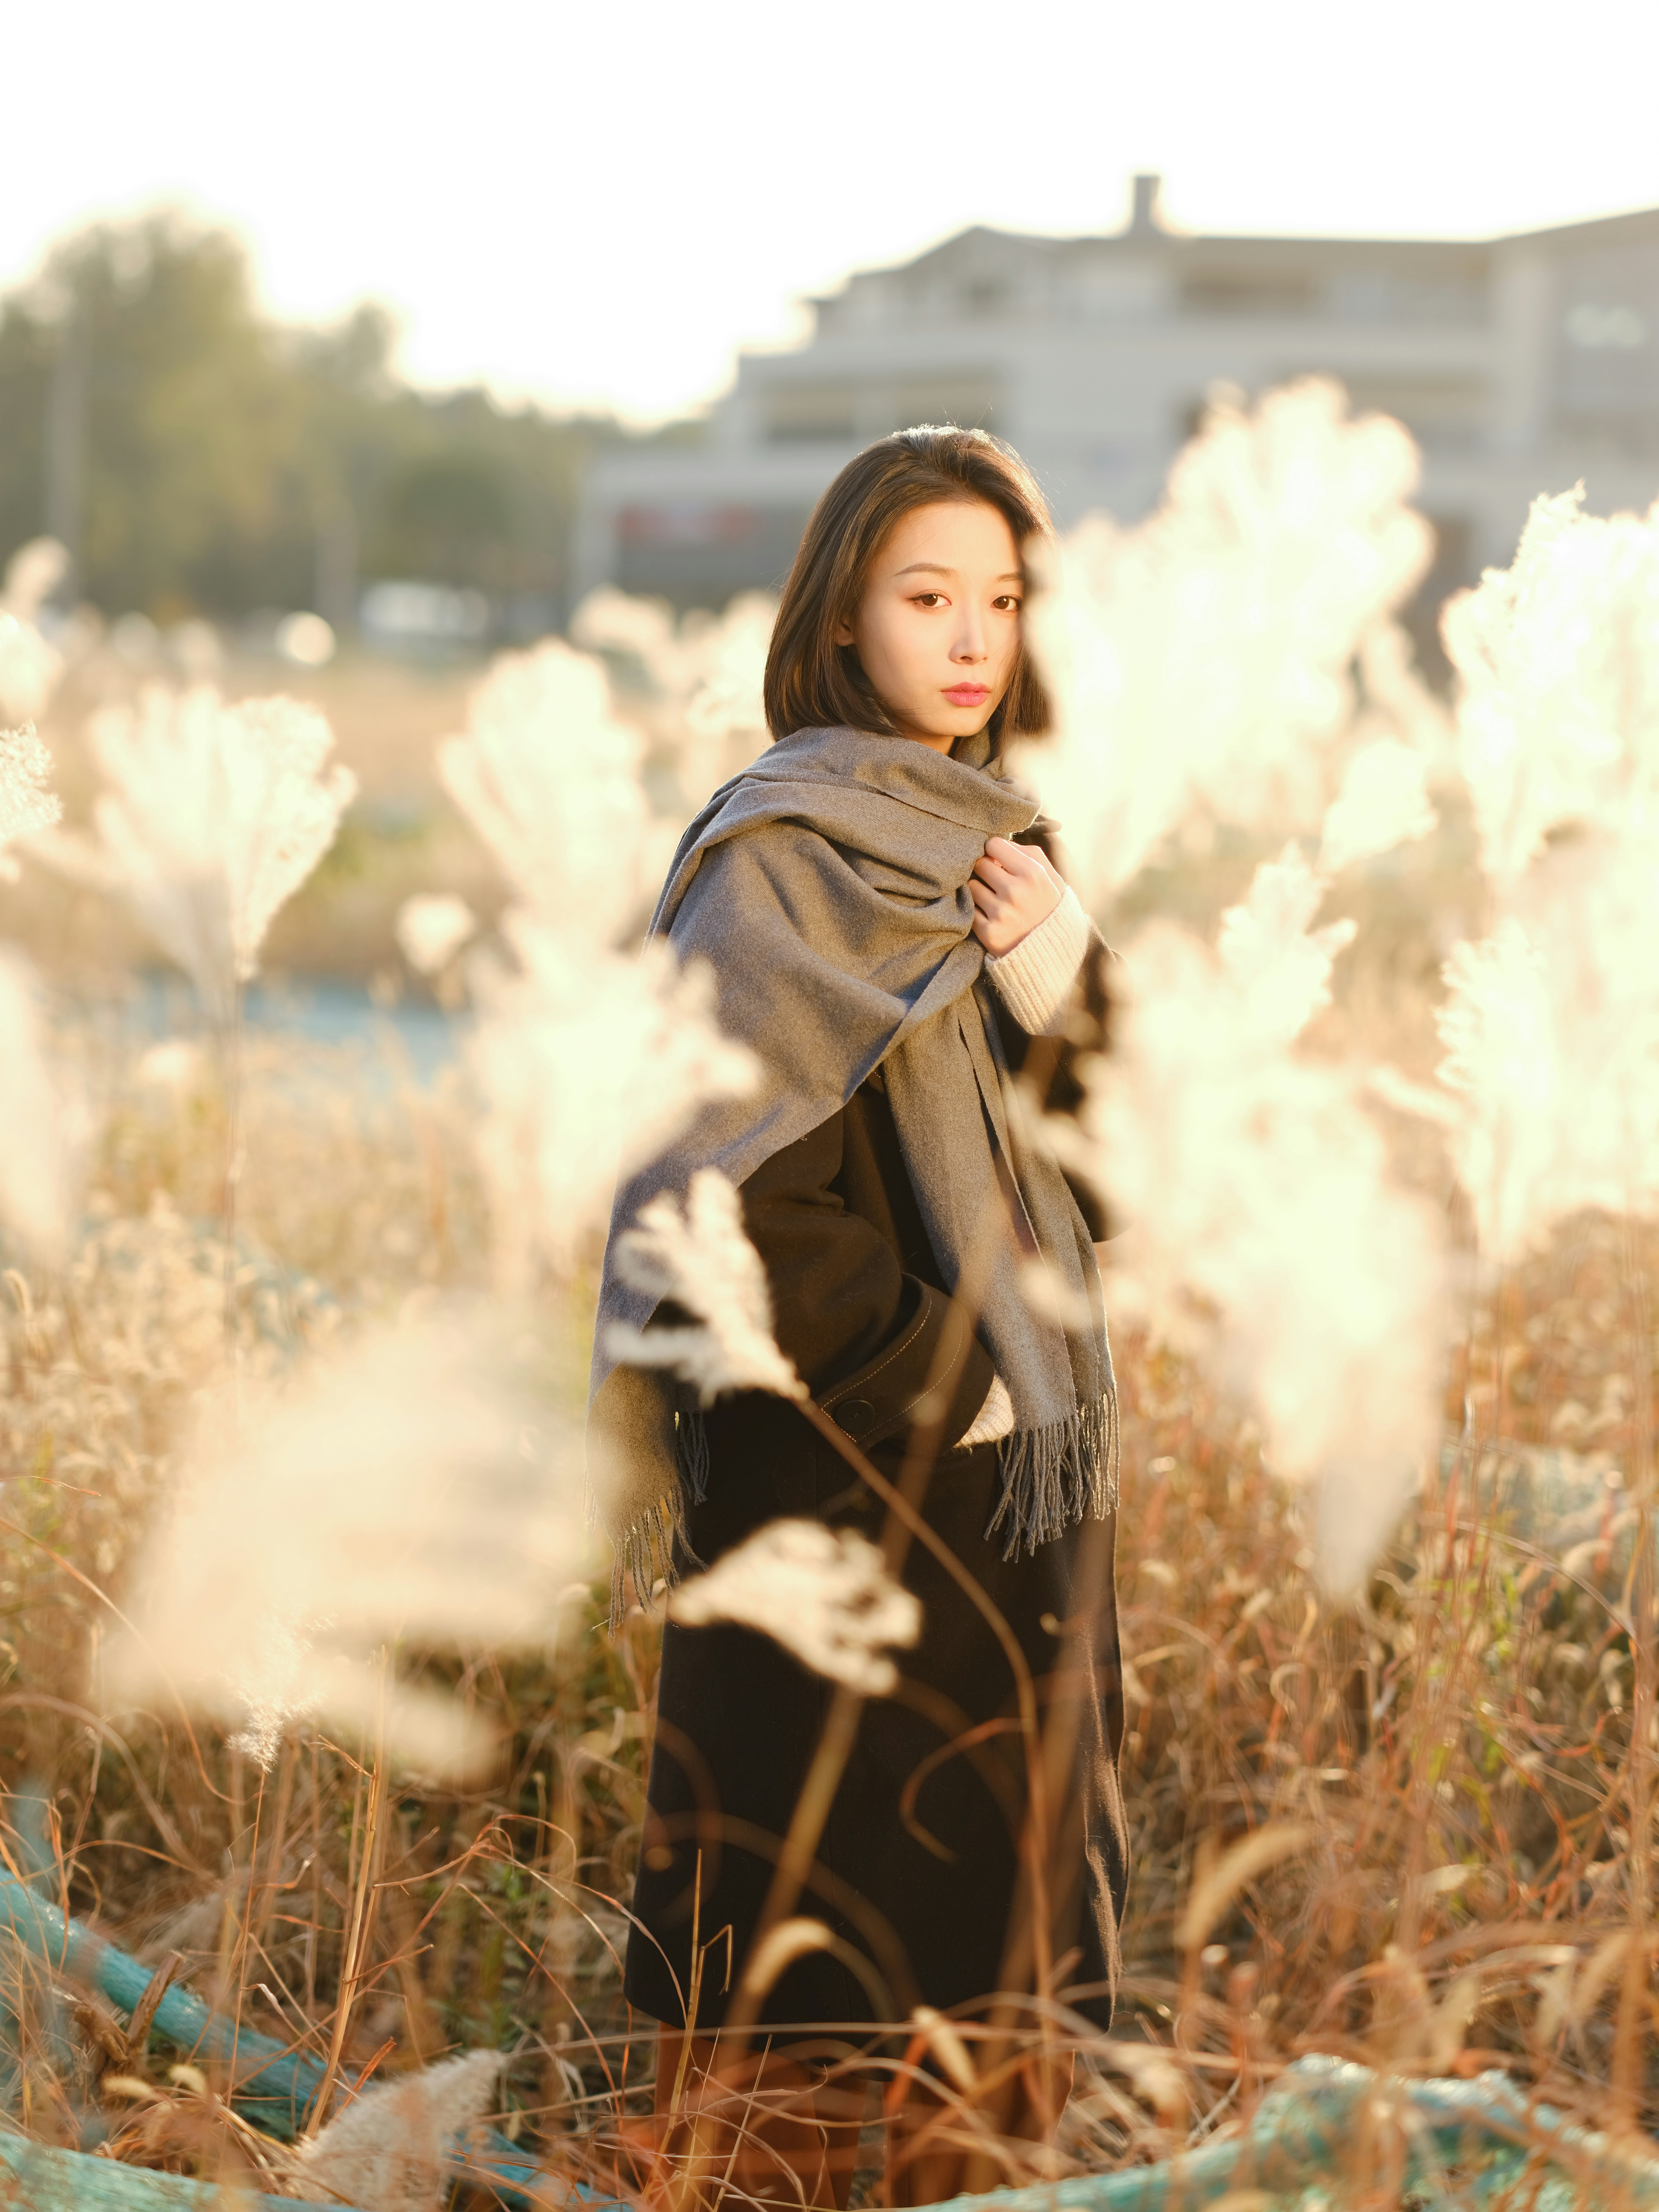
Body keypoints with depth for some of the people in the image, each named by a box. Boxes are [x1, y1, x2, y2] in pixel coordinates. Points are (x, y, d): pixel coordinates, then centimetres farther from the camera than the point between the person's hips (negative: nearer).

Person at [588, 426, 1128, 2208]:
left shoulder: (1002, 849, 10)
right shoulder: (778, 858, -12)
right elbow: (740, 1192, -18)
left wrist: (1063, 982, -10)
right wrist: (932, 1377, -16)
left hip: (1017, 1480, 7)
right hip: (841, 1484, -7)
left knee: (998, 1920, 13)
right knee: (809, 1951, 1)